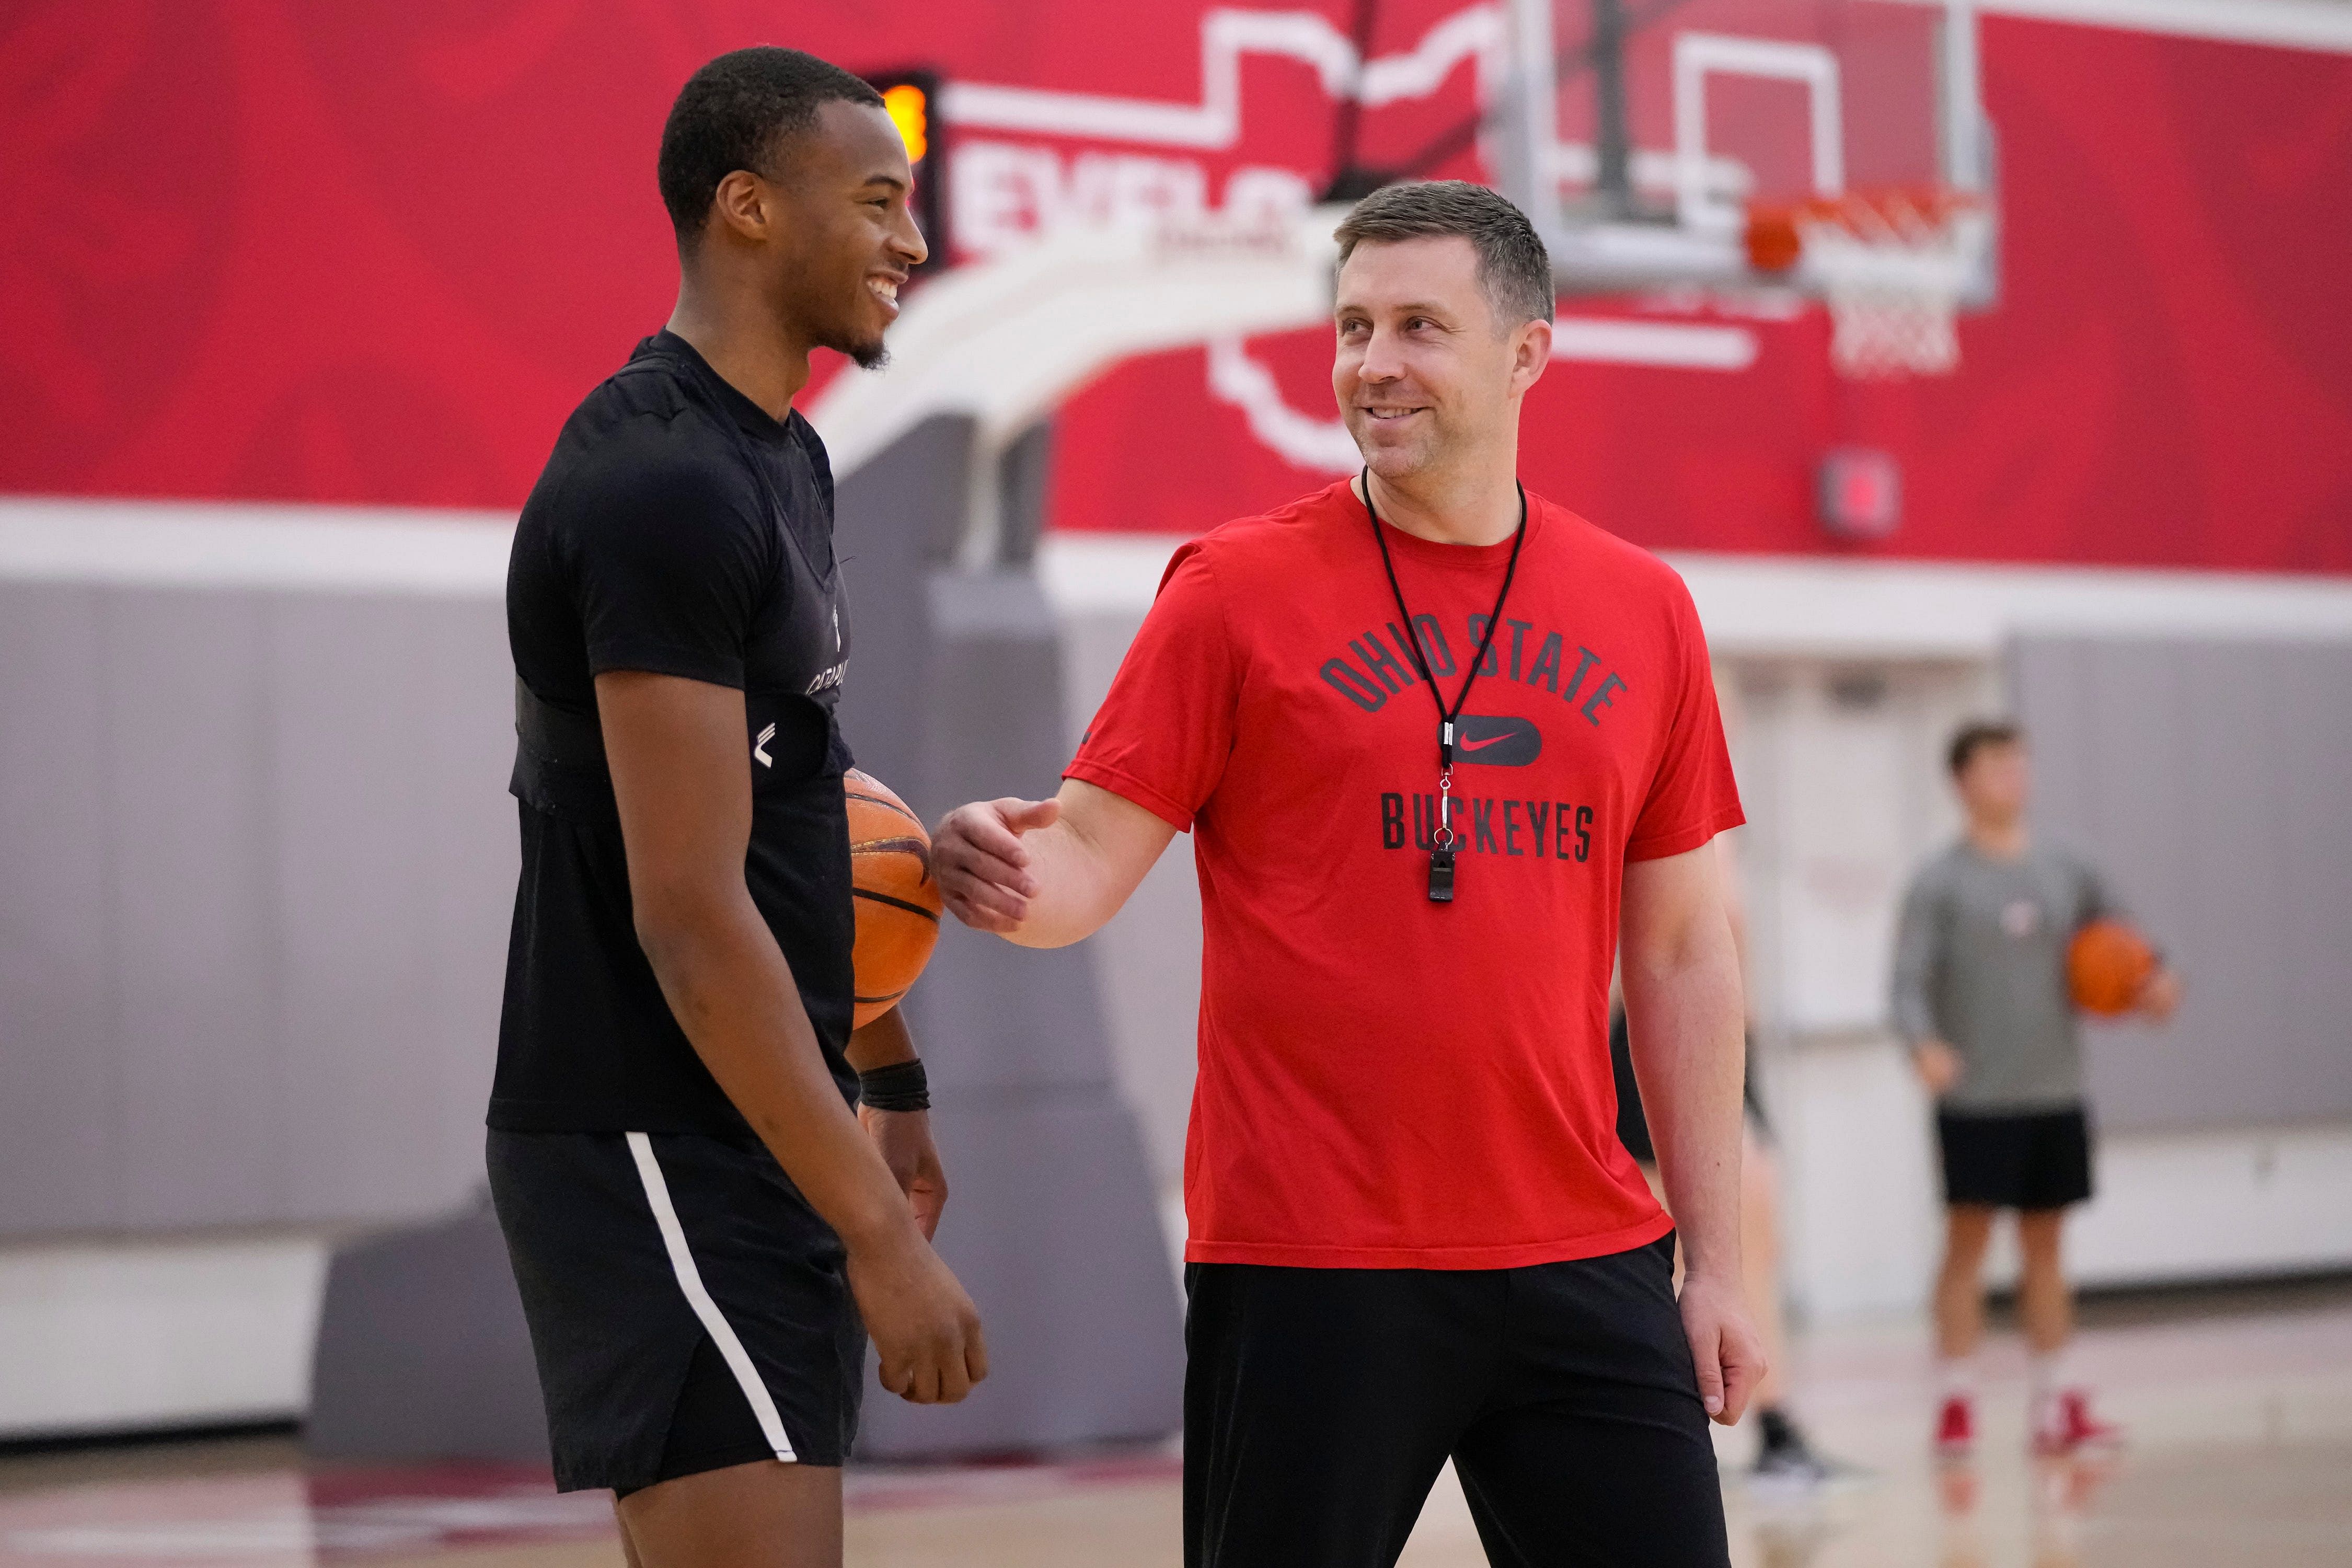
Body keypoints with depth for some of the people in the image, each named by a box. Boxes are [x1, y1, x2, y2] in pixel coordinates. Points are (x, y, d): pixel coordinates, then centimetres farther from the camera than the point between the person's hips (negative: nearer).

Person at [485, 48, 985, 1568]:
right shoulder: (665, 487, -19)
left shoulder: (779, 459, 13)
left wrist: (888, 1081, 28)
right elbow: (690, 917, -24)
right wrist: (880, 1236, -24)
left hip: (760, 1142, 10)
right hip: (656, 1153, -10)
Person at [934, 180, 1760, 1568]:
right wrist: (1001, 871, -27)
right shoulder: (1240, 589, 1)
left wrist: (1714, 1259, 10)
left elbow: (1682, 953, 13)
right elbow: (1088, 858, -3)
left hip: (1582, 1260, 3)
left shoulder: (1643, 610, 10)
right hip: (1307, 1271, -3)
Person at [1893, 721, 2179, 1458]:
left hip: (2056, 1095, 4)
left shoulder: (2067, 873, 9)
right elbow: (1909, 983, -11)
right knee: (1968, 1239, -5)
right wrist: (1926, 1045, -30)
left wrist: (2154, 984, -2)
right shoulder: (1940, 884, -4)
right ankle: (1956, 1402, -1)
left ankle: (2057, 1403, 14)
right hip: (1976, 1100, -4)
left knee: (2045, 1245, 9)